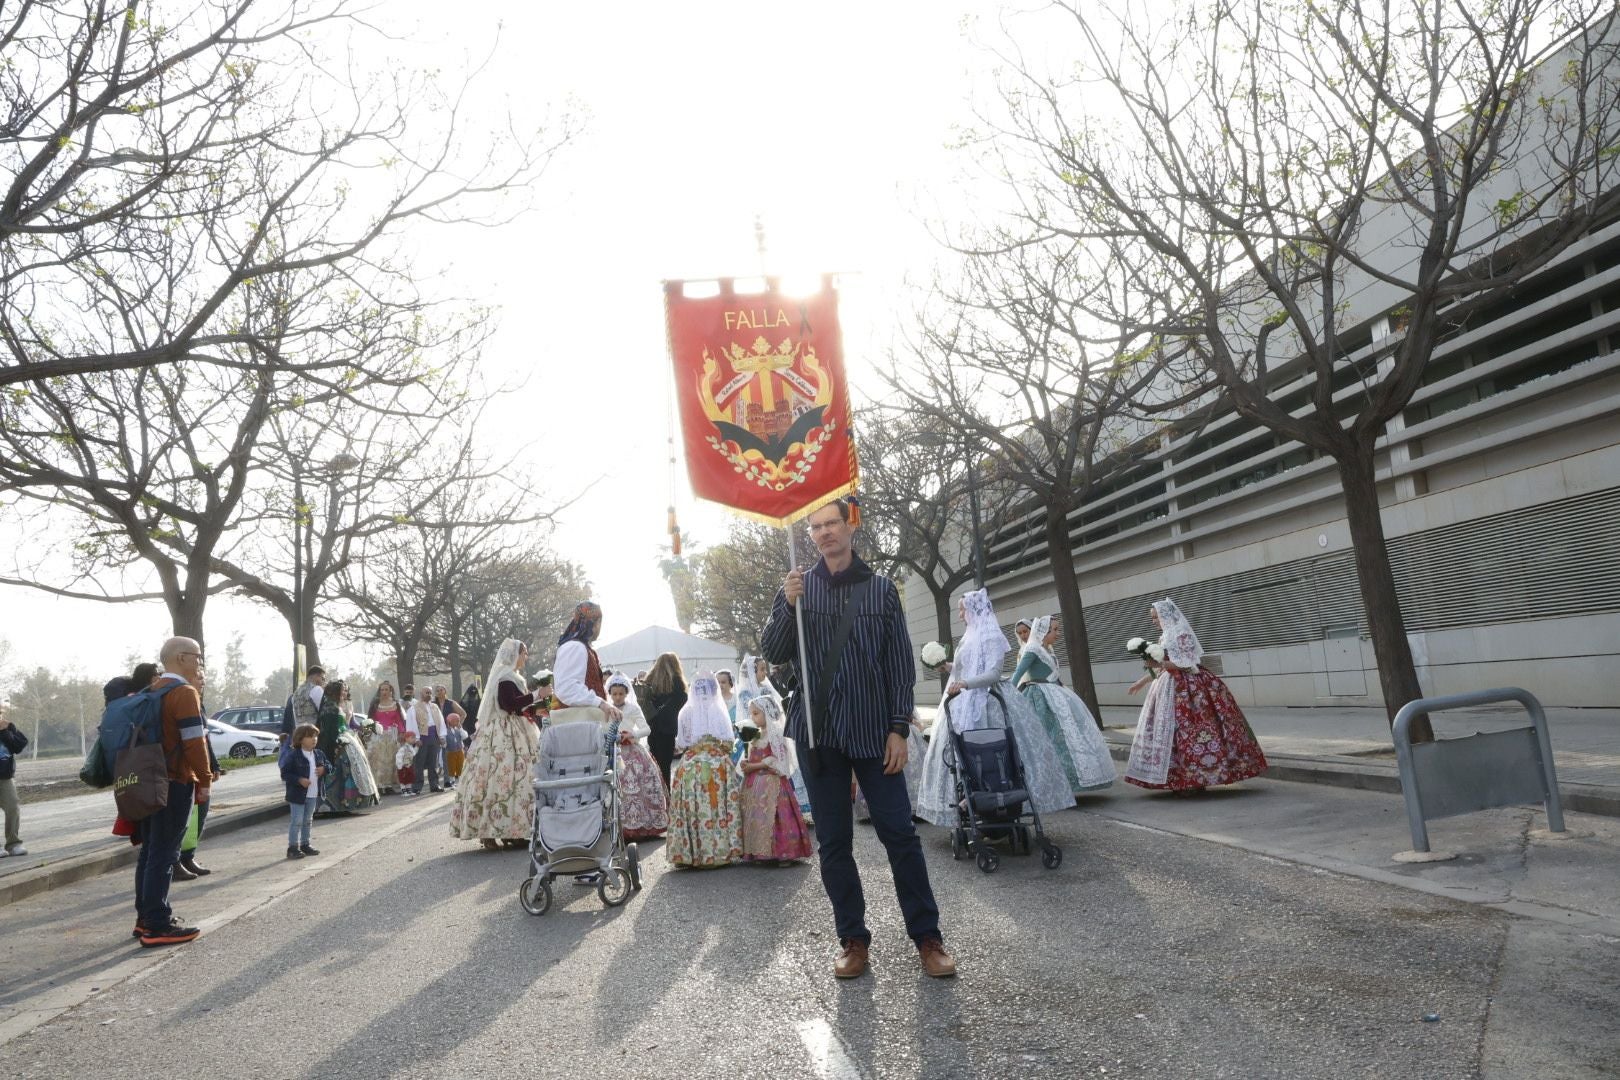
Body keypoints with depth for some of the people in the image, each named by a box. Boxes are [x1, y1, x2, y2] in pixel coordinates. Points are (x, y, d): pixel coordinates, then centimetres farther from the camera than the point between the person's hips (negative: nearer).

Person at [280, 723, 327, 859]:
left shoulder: (319, 754, 5)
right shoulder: (293, 756, -14)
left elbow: (328, 765, 17)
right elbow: (284, 774, -14)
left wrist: (324, 769, -6)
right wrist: (299, 780, -26)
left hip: (313, 795, 7)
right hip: (297, 795, -7)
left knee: (308, 821, 17)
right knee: (296, 821, -3)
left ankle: (305, 844, 28)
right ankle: (293, 847, 5)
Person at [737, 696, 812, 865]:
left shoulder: (774, 734, -8)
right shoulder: (755, 736, 16)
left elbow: (774, 759, -15)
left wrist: (753, 766, -16)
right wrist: (746, 764, 1)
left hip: (770, 782, -8)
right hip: (755, 784, 8)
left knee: (770, 816, -11)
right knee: (755, 817, 5)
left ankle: (781, 853, -6)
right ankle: (760, 852, 9)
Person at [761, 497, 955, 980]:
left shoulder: (881, 588, 5)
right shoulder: (797, 588, 8)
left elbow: (901, 663, 3)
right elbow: (774, 654, 2)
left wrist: (899, 728, -5)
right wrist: (787, 607, -15)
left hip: (874, 731, -1)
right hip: (819, 732, 2)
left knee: (900, 833, -2)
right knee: (833, 842, 6)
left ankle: (927, 937, 9)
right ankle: (853, 939, 16)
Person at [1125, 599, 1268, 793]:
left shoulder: (1182, 633, -12)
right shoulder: (1166, 635, 14)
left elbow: (1187, 664, -17)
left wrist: (1161, 663, -26)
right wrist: (1143, 681, 21)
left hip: (1187, 689, -9)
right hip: (1171, 687, 9)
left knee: (1190, 731, -6)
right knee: (1167, 731, 6)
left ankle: (1198, 778, 0)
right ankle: (1183, 779, 10)